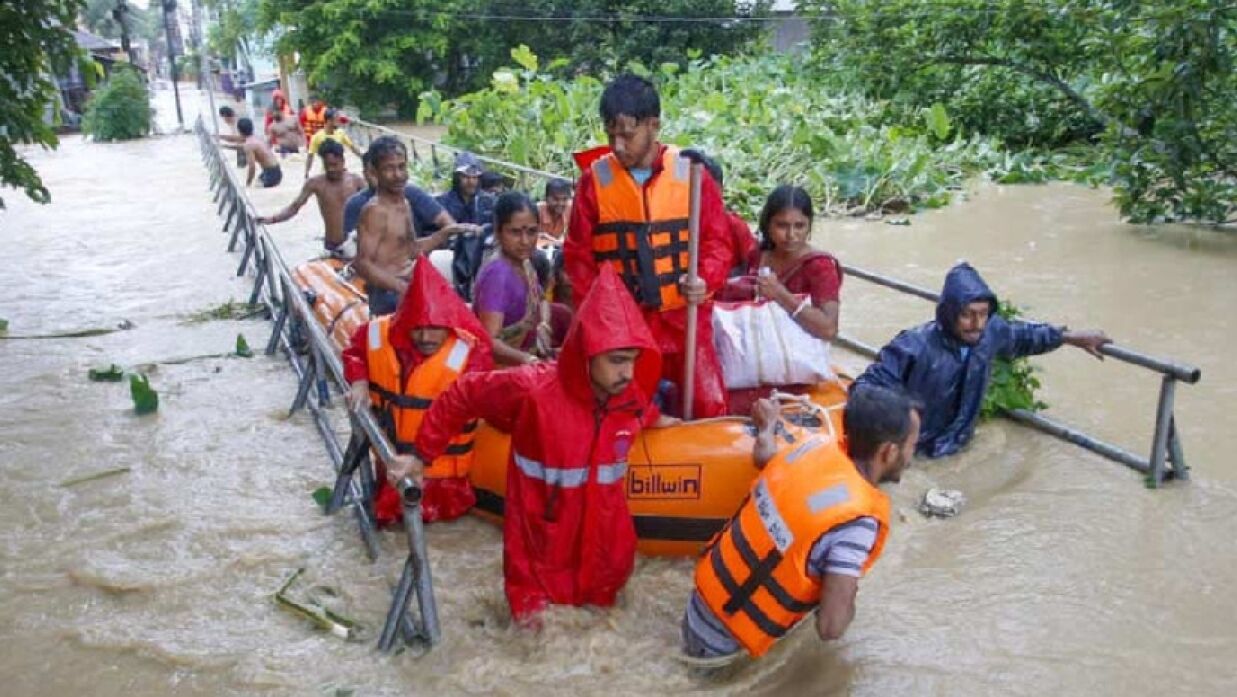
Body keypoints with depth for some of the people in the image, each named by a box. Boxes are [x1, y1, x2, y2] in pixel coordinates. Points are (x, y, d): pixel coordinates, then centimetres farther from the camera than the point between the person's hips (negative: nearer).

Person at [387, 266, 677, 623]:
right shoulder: (531, 389, -28)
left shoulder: (632, 396, -12)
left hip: (603, 524, 4)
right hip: (542, 533, -4)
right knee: (534, 617, 13)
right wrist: (421, 457, -8)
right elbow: (461, 396, -14)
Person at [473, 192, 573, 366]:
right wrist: (526, 359, -47)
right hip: (501, 363, -9)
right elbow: (489, 342, -33)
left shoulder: (523, 262, -2)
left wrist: (543, 326, -3)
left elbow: (541, 301, 17)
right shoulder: (497, 273, -26)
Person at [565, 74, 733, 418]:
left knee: (710, 407, -2)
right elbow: (578, 253, 5)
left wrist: (705, 280, -18)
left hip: (684, 318, 0)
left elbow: (718, 241, 1)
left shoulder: (691, 173, -2)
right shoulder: (595, 178, 0)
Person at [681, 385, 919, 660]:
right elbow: (831, 626, -29)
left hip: (707, 596, 7)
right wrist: (847, 597, -7)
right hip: (722, 645, -7)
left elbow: (764, 456, 16)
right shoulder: (857, 519, -28)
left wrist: (767, 424, 37)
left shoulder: (816, 446, -8)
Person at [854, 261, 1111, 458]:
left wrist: (1069, 337, 18)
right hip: (912, 450, -5)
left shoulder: (991, 331, -13)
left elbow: (1021, 335, 11)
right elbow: (872, 384, -28)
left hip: (955, 444, 5)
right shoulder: (915, 347, -32)